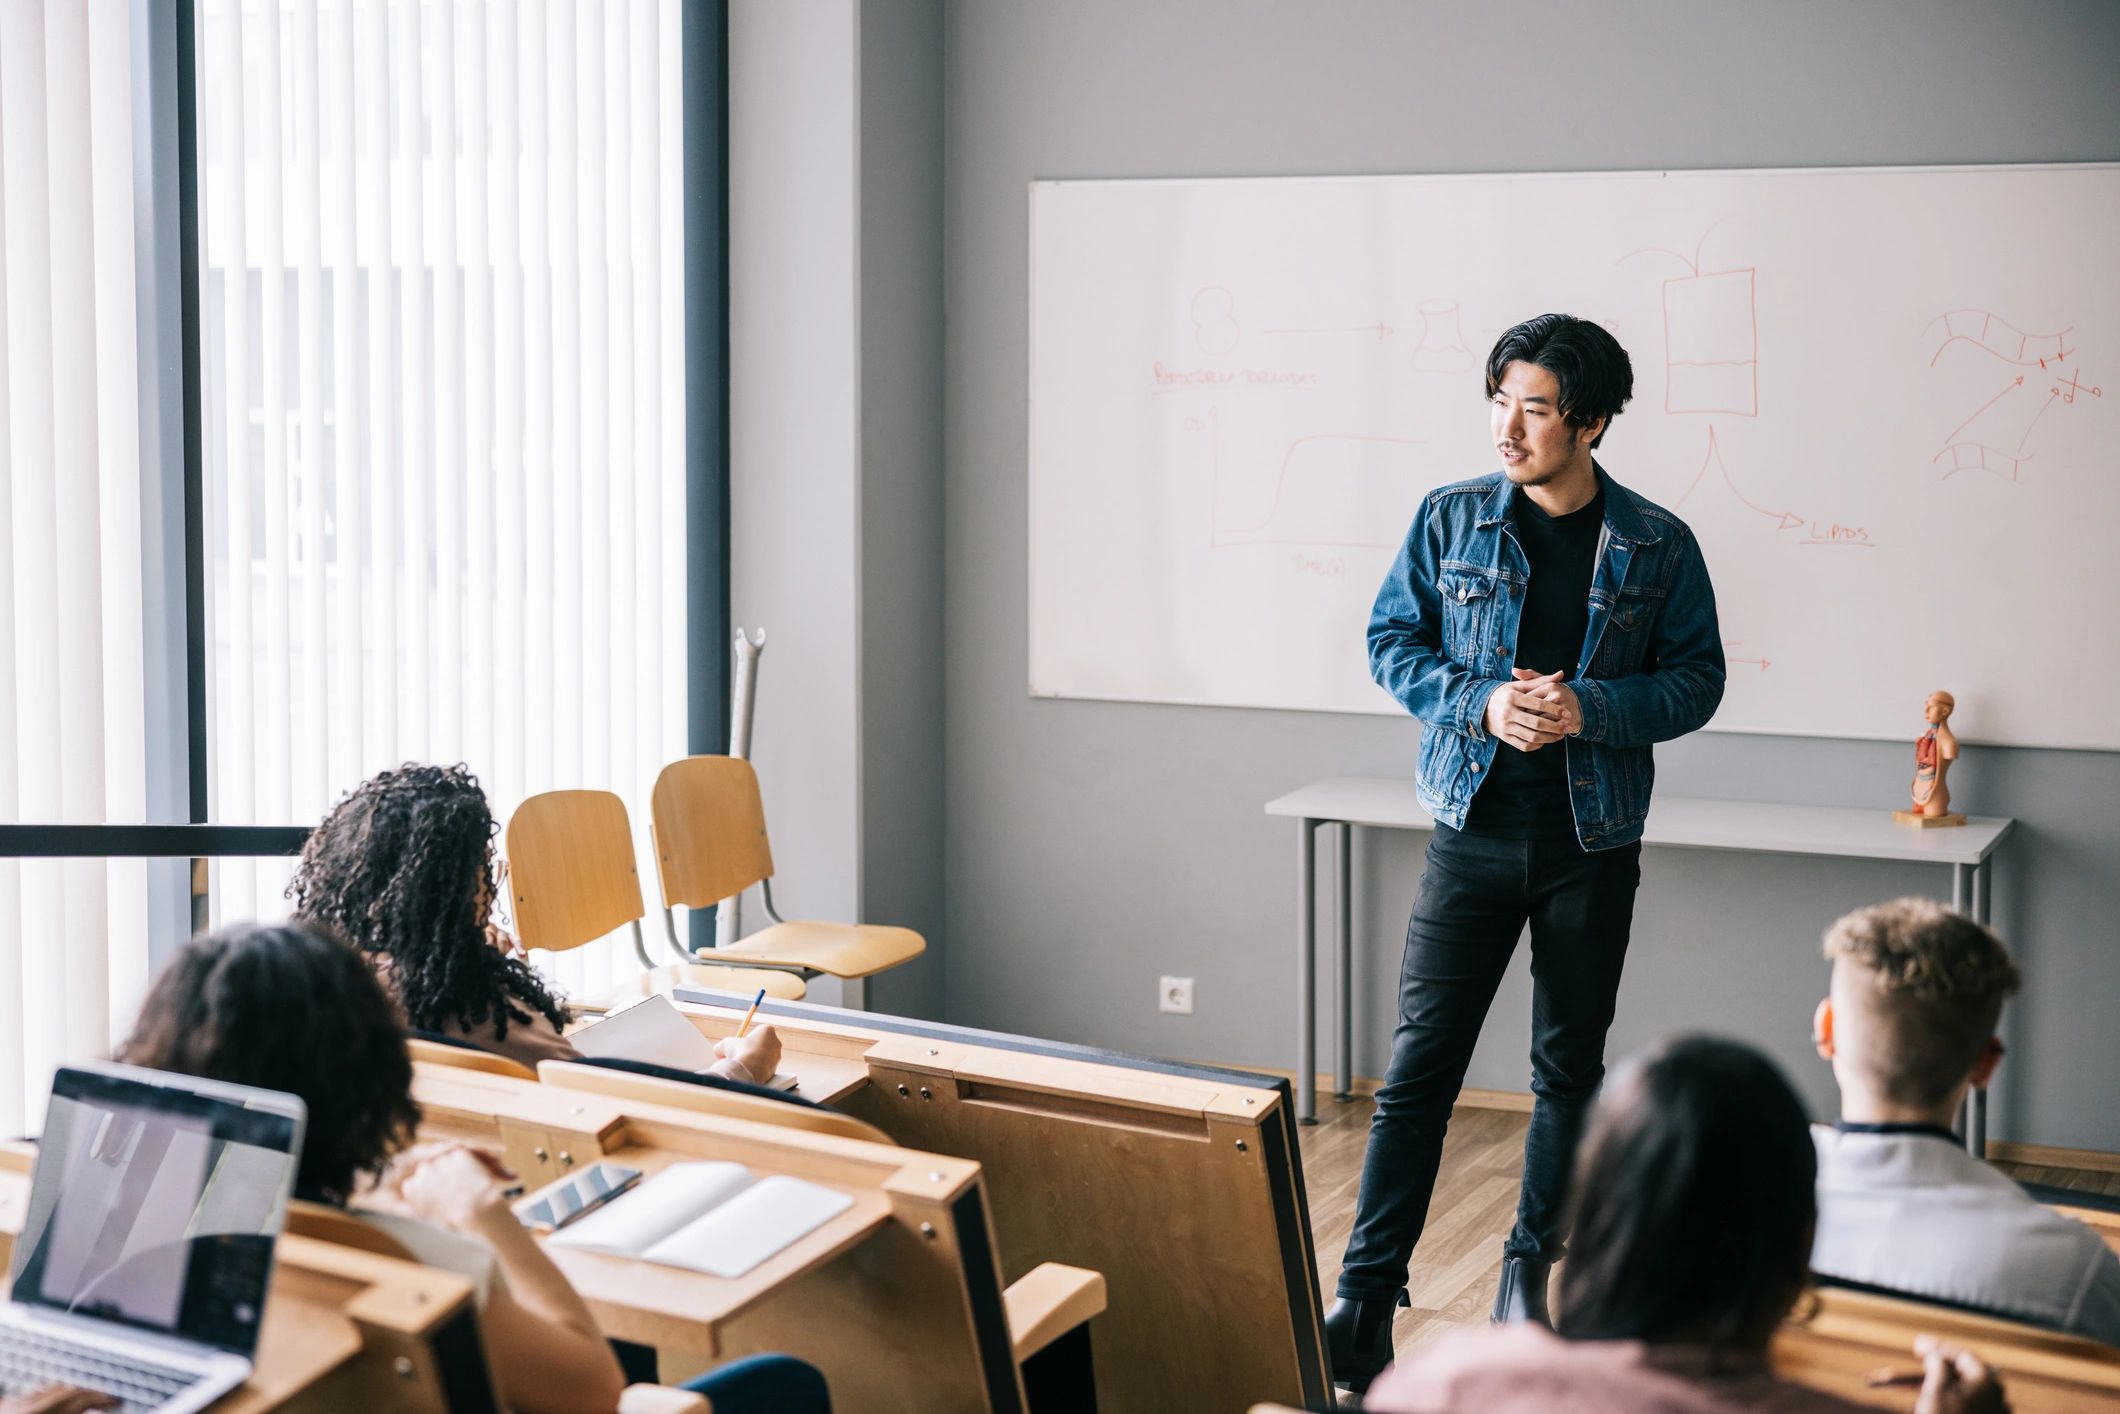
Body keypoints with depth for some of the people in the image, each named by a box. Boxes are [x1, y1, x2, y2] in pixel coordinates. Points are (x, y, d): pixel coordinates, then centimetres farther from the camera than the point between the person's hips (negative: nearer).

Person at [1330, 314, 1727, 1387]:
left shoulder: (1657, 546, -1)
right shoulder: (1450, 520, 0)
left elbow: (1696, 679, 0)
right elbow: (1391, 642, 3)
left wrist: (1588, 709, -17)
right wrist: (1482, 703, -14)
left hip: (1593, 843, 1)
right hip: (1474, 829, 0)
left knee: (1570, 1067, 10)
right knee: (1418, 1065, -3)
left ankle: (1529, 1275, 25)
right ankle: (1365, 1300, 1)